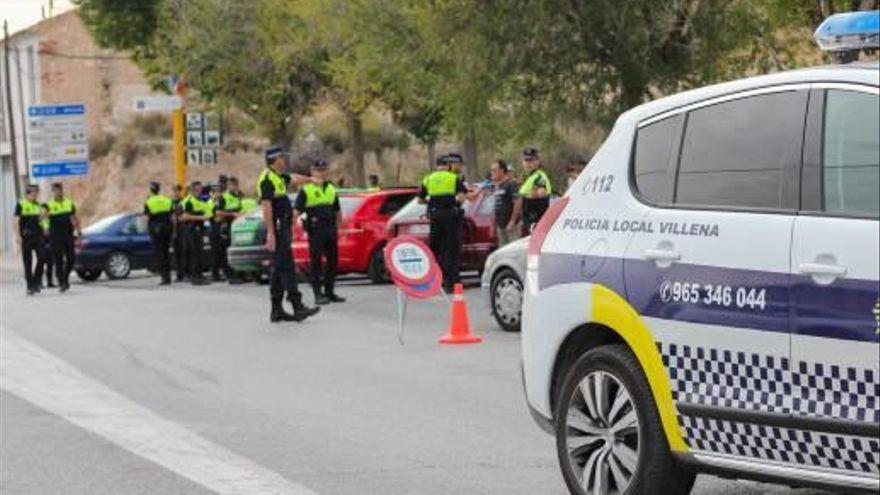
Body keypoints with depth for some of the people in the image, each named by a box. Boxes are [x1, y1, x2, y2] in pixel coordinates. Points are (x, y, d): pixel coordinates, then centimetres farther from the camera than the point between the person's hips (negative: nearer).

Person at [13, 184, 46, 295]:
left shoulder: (37, 205, 13)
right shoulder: (21, 204, -2)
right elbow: (17, 221, -5)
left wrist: (42, 216, -2)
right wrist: (18, 236, -14)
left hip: (38, 236, 4)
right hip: (26, 237, -4)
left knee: (41, 258, -6)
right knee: (27, 263, 1)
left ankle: (36, 282, 9)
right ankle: (30, 286, 8)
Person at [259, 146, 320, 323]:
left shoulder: (277, 177, 18)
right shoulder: (267, 179, -13)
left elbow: (295, 178, 39)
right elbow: (266, 206, -20)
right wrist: (270, 233, -26)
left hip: (283, 230, 10)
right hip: (277, 230, -10)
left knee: (279, 270, 9)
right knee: (286, 268, -13)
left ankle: (277, 310, 11)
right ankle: (298, 307, -18)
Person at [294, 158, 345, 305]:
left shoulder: (331, 189, 16)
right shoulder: (305, 189, -2)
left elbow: (337, 211, 23)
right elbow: (296, 210, -9)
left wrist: (339, 226, 20)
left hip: (330, 229, 6)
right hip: (315, 230, -6)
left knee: (332, 260, 8)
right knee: (316, 262, -4)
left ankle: (329, 291, 17)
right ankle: (318, 294, -2)